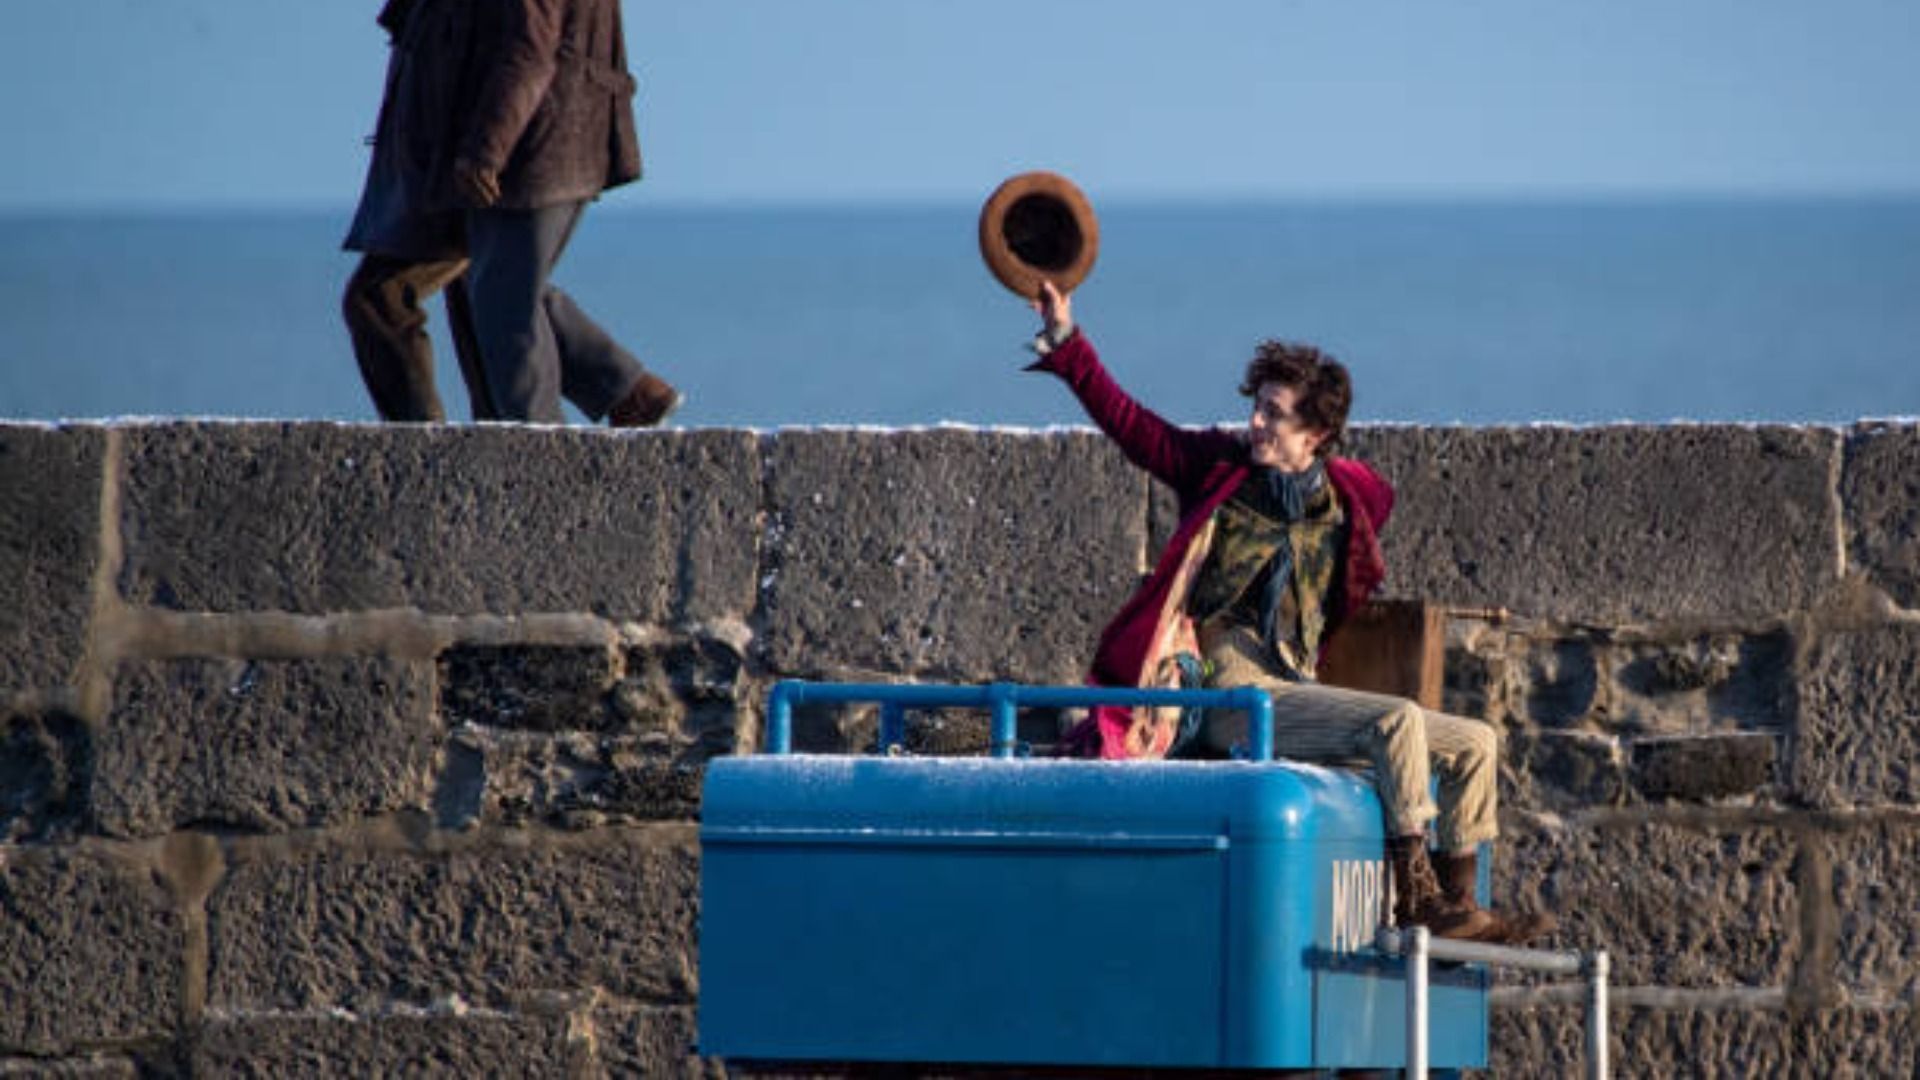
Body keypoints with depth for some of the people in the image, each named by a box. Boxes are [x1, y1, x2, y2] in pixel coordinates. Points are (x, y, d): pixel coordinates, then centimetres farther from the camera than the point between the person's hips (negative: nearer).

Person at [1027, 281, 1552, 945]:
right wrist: (1067, 346, -4)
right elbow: (1127, 423, 1)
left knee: (1475, 745, 0)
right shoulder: (1219, 470, 4)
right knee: (1398, 722, -28)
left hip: (1298, 692, 6)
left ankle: (1459, 904, 1)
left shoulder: (1348, 503, 12)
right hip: (1231, 693, -6)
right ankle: (1414, 893, -26)